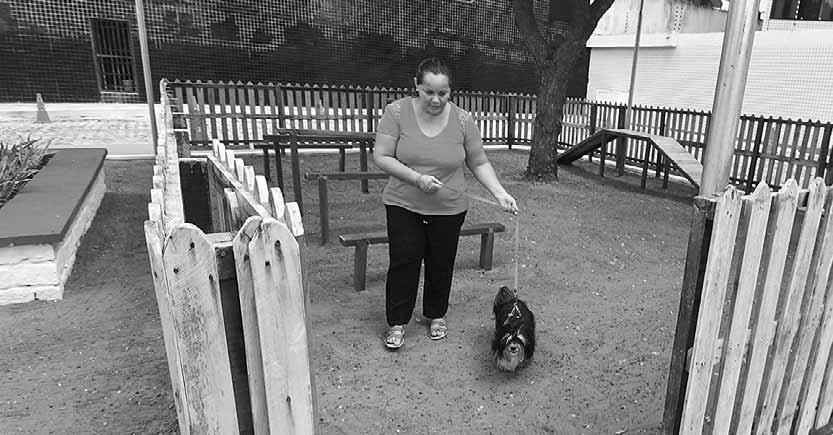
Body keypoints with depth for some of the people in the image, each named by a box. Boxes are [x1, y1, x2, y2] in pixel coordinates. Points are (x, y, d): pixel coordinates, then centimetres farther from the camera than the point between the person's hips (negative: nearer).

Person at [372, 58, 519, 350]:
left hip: (448, 209, 1)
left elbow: (479, 163, 1)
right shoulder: (397, 112, -11)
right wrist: (417, 178, -23)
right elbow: (381, 157, -12)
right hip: (403, 205, -1)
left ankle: (437, 315, 36)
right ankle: (397, 322, 20)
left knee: (441, 265, 12)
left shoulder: (463, 120, -7)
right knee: (403, 262, 2)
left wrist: (500, 193, -11)